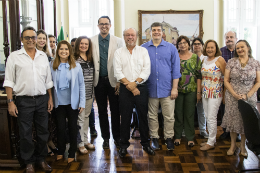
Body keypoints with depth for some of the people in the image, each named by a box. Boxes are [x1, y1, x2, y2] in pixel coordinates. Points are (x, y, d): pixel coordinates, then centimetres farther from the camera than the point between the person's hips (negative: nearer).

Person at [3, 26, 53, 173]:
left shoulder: (43, 56, 9)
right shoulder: (14, 57, -1)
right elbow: (9, 81, -3)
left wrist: (50, 98, 9)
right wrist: (10, 102, -9)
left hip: (42, 100, 3)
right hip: (24, 101, -3)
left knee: (43, 132, 11)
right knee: (26, 134, 6)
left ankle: (41, 159, 28)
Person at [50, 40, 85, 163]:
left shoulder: (76, 66, -3)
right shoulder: (52, 65, -2)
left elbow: (81, 85, -1)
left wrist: (82, 103, -5)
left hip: (72, 102, 0)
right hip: (59, 102, 1)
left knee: (72, 127, 9)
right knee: (60, 127, 8)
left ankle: (72, 153, 24)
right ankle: (60, 151, 28)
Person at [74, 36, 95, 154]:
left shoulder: (91, 59, 12)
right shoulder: (74, 59, -9)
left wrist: (92, 90, 14)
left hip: (90, 92, 6)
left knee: (86, 116, 15)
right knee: (80, 117, -2)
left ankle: (86, 140, 26)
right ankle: (81, 143, 10)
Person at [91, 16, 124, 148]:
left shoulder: (118, 41, 2)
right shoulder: (92, 41, 4)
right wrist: (92, 80, -6)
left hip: (113, 80, -1)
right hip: (99, 81, 1)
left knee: (115, 110, 6)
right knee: (102, 110, 9)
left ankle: (117, 136, 20)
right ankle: (105, 137, 22)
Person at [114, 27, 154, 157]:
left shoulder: (143, 51, 7)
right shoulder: (119, 52, 7)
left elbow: (147, 70, -2)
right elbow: (118, 72, -3)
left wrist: (135, 82, -14)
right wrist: (130, 86, -12)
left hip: (141, 88, 0)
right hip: (125, 89, 0)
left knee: (143, 116, 5)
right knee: (125, 117, 4)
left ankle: (145, 143, 21)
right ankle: (123, 144, 17)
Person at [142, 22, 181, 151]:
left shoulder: (171, 48, 4)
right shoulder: (143, 48, 5)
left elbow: (175, 69, 3)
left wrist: (174, 88, -2)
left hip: (167, 89, 0)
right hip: (151, 89, 1)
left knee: (169, 117, 4)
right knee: (152, 116, 10)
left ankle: (169, 138, 20)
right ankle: (154, 138, 24)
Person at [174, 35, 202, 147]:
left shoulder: (195, 57, 3)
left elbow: (199, 75, 1)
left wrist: (199, 92, -4)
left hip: (191, 91, 0)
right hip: (177, 90, 1)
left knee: (190, 114, 6)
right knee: (178, 114, 7)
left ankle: (190, 138, 18)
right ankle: (177, 136, 21)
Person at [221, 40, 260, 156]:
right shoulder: (231, 62, 1)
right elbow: (226, 80, -1)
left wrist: (247, 95, -11)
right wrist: (235, 94, -12)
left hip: (249, 97, 0)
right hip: (232, 97, 0)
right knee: (233, 119, 5)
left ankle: (242, 146, 23)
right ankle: (233, 145, 21)